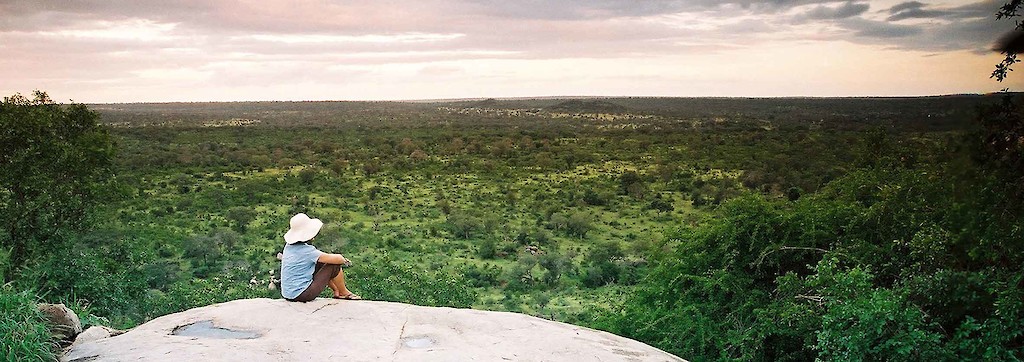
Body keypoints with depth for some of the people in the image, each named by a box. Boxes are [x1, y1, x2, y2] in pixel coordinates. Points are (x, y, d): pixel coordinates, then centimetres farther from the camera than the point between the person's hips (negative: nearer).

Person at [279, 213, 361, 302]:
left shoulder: (288, 245, 4)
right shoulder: (307, 250, -21)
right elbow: (336, 259, -19)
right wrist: (343, 260, 1)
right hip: (301, 295, -9)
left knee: (320, 264, 22)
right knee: (334, 265, -8)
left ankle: (337, 291, 29)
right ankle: (344, 293, 13)